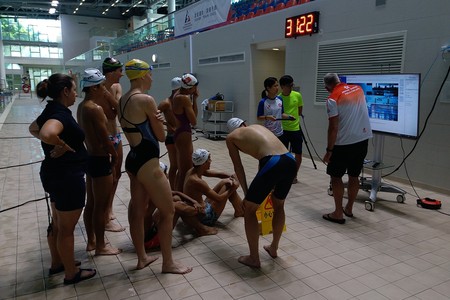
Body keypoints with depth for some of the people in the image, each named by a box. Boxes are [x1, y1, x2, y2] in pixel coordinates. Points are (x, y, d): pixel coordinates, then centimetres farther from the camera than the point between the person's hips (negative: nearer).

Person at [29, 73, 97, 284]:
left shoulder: (51, 111, 7)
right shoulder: (61, 114, -22)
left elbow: (33, 129, 26)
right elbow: (47, 134, -44)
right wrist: (63, 145, -24)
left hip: (55, 174, 10)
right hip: (68, 177, -10)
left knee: (57, 224, 23)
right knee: (66, 229, 5)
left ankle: (57, 263, 40)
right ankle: (71, 273, 21)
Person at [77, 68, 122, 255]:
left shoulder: (82, 106, 9)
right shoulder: (95, 109, -20)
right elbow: (105, 139, -20)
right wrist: (115, 156, -3)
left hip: (90, 158, 10)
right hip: (100, 160, -9)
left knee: (91, 203, 18)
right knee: (101, 205, 2)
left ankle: (91, 241, 31)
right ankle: (101, 246, 15)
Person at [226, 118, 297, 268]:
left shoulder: (231, 137, 17)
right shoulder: (258, 126, 33)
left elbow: (238, 167, 17)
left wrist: (246, 192, 25)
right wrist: (260, 186, 46)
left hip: (273, 164, -6)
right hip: (290, 161, 7)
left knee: (249, 210, 14)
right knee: (279, 206, 29)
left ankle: (254, 258, 21)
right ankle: (273, 248, 44)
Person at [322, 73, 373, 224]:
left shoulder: (333, 99, -12)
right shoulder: (358, 89, 8)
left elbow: (333, 128, -16)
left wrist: (329, 150, -10)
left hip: (344, 143, -6)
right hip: (363, 139, 7)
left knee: (336, 177, 6)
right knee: (354, 176, 16)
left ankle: (338, 214, 9)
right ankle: (349, 209, 28)